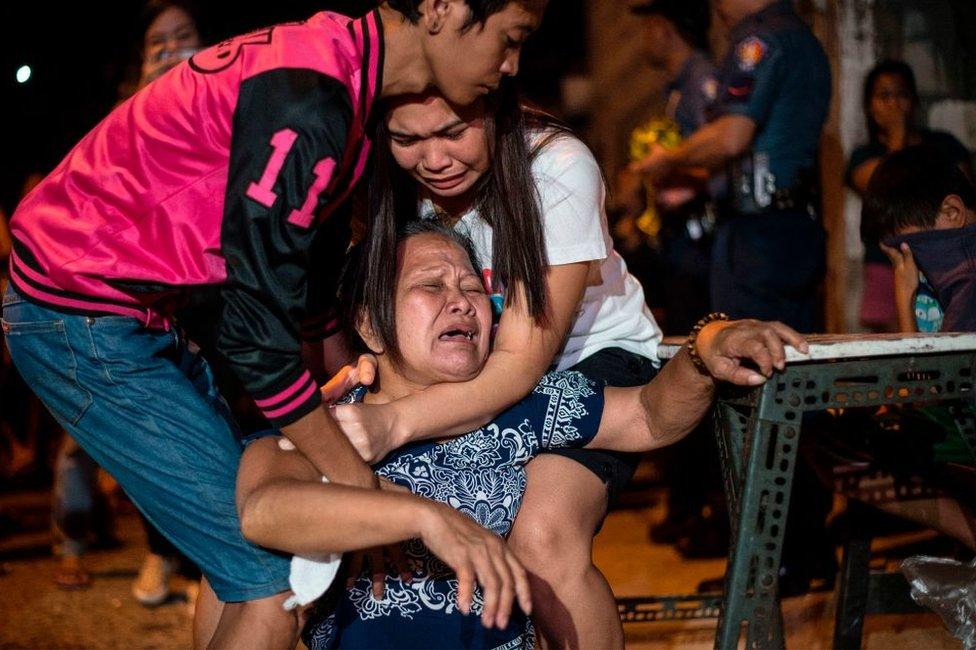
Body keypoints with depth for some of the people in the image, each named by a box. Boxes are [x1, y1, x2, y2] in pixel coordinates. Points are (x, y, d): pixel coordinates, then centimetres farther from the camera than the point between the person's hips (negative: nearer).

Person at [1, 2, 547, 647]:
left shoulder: (338, 61, 6)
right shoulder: (307, 101, -26)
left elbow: (314, 273, 18)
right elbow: (255, 324, -25)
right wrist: (362, 485, -17)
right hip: (83, 324, -10)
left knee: (241, 556, 14)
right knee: (275, 580, -11)